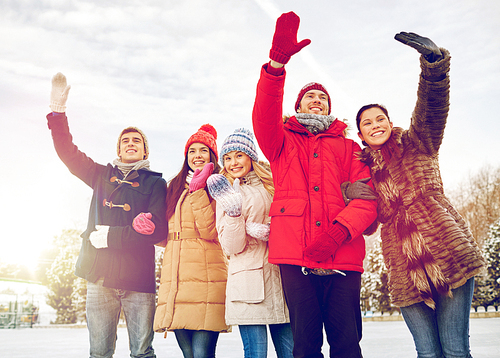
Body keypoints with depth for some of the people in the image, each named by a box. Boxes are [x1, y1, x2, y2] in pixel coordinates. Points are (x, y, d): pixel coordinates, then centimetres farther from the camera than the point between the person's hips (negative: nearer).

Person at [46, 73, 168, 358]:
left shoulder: (155, 183, 6)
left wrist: (111, 236, -10)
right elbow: (68, 152, 15)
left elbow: (159, 229, -7)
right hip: (100, 274, 3)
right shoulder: (103, 175, 17)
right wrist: (58, 111, 5)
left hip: (138, 279, -2)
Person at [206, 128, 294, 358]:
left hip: (280, 276, 3)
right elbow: (232, 247, -3)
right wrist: (233, 212, -19)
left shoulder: (271, 186, 14)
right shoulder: (226, 195, 7)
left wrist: (272, 231, -7)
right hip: (248, 283, -3)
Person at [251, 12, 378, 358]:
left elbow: (366, 196, 6)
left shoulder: (348, 148, 21)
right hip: (295, 256, 0)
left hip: (343, 257, 1)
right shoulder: (284, 144, 20)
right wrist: (277, 62, -17)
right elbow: (264, 117, -4)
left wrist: (340, 230, -14)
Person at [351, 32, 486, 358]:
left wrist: (433, 60, -28)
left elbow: (433, 104, -10)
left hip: (450, 256, -2)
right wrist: (354, 197, -10)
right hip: (406, 273, 3)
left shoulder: (417, 144, 10)